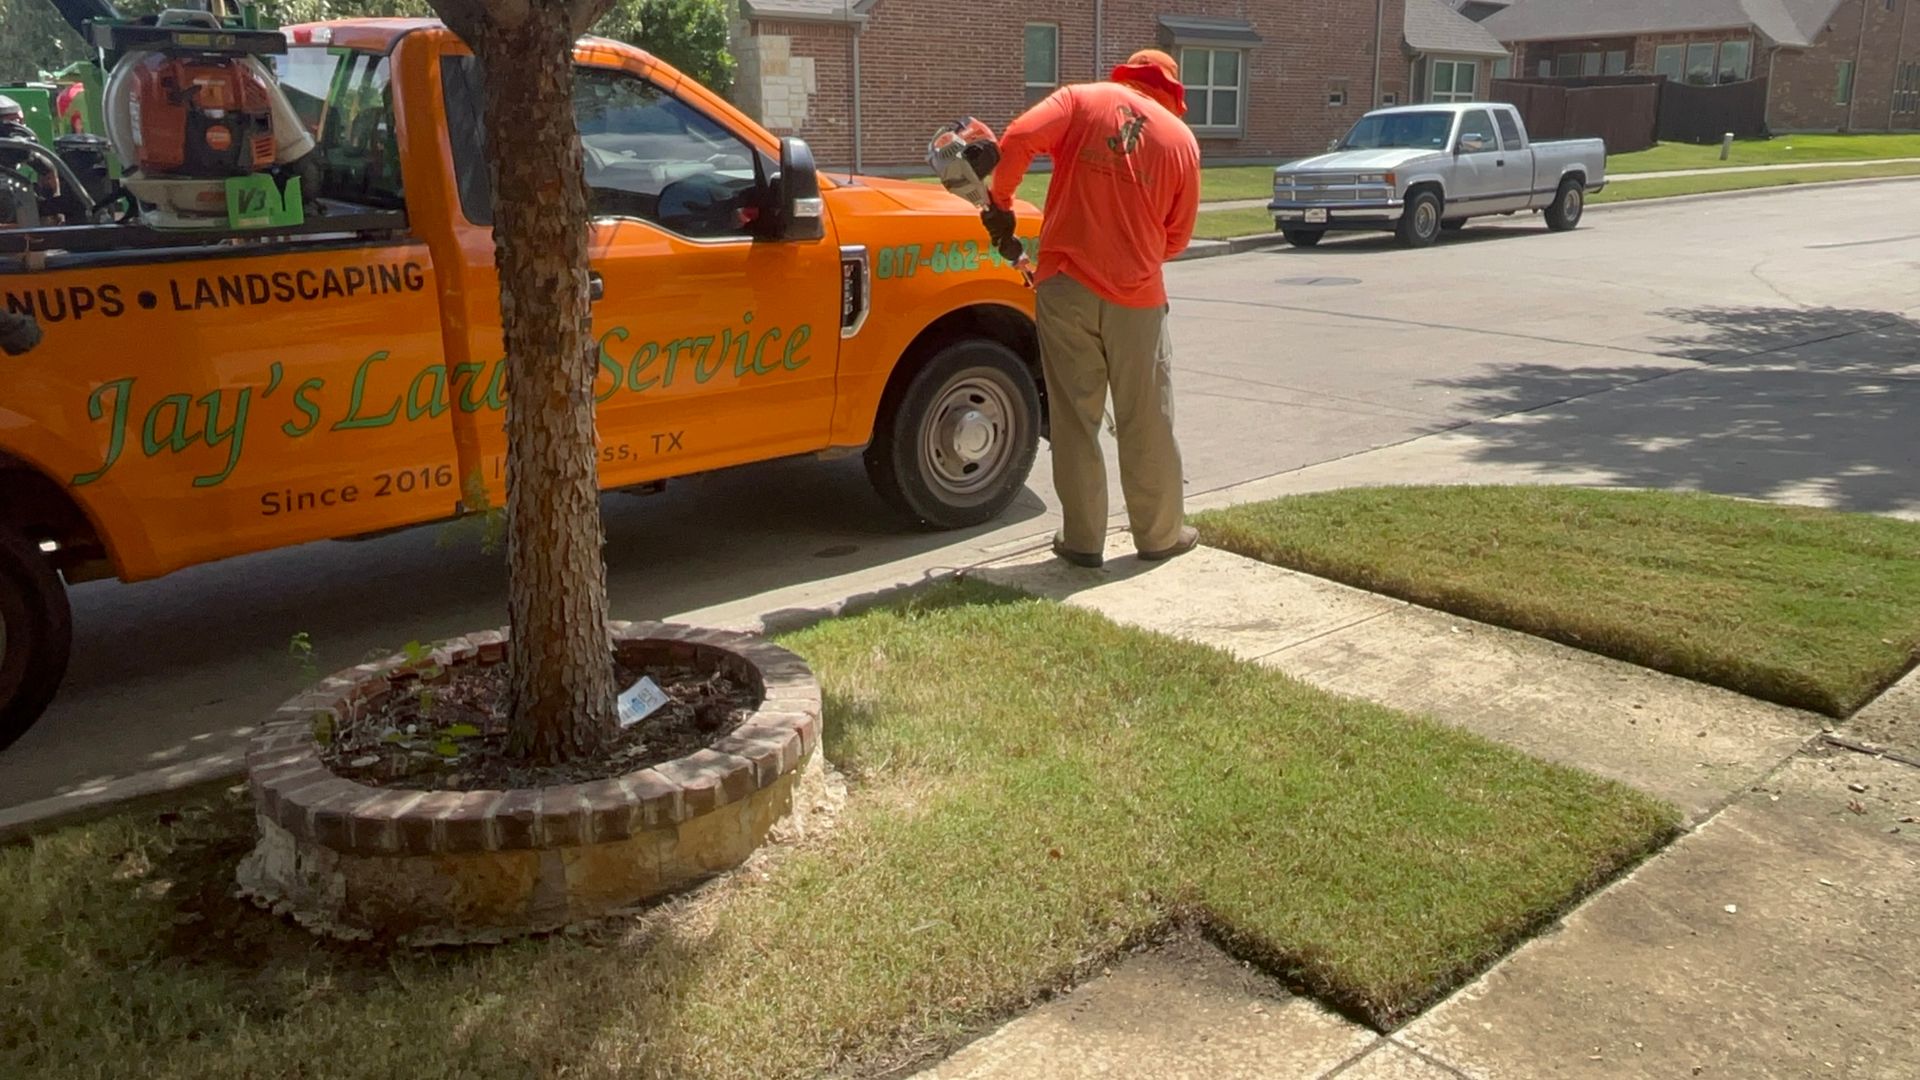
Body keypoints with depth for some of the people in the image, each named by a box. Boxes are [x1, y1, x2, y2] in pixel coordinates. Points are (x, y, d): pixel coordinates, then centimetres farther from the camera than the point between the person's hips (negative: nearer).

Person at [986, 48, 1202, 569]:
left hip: (1066, 285, 0)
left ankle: (1082, 539, 12)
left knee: (1075, 419, 7)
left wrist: (1000, 203, 2)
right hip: (1137, 295, 1)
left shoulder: (1081, 99, 4)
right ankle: (1160, 534, 22)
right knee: (1146, 423, 11)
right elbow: (1177, 237, 10)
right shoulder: (1181, 138, 7)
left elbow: (1018, 140, -12)